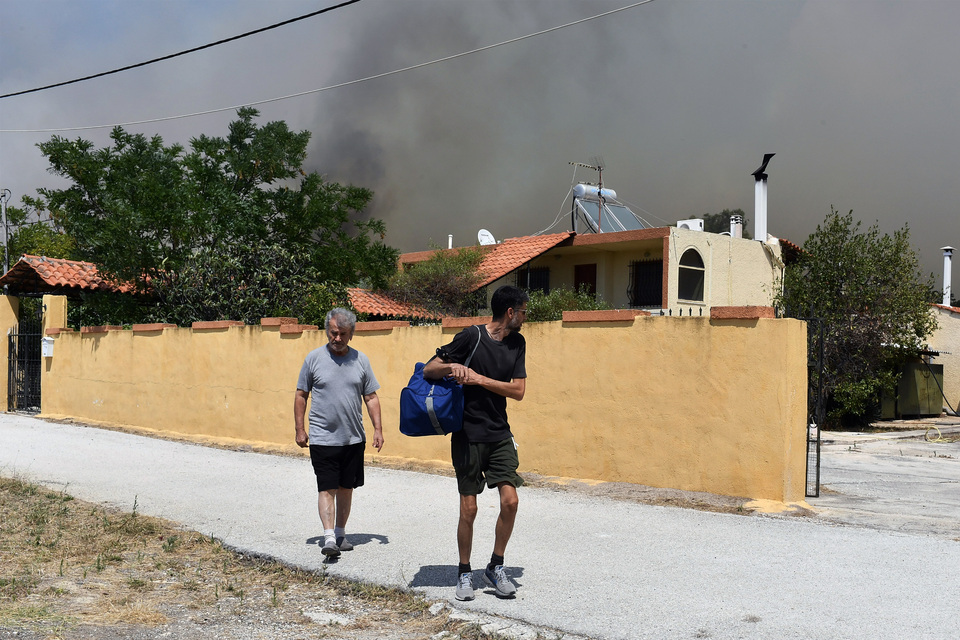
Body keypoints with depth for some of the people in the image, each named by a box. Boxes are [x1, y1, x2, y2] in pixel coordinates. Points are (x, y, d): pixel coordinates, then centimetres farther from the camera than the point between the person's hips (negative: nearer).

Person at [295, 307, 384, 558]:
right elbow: (301, 395, 5)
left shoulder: (361, 360, 5)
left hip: (354, 438, 3)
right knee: (327, 489, -7)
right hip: (322, 438, -3)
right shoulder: (314, 358, -1)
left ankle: (341, 533, 23)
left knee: (346, 488, 11)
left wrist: (377, 428, 3)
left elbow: (371, 398, 10)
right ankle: (329, 537, -8)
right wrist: (300, 429, 1)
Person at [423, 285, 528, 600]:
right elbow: (428, 370, -6)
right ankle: (464, 574, 19)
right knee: (469, 508, 0)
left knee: (510, 501, -6)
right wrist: (452, 366, -27)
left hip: (500, 435, 4)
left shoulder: (517, 343, 6)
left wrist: (480, 379, -14)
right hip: (468, 435, -4)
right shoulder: (471, 337, -9)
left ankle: (495, 568, 14)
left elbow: (518, 391, -2)